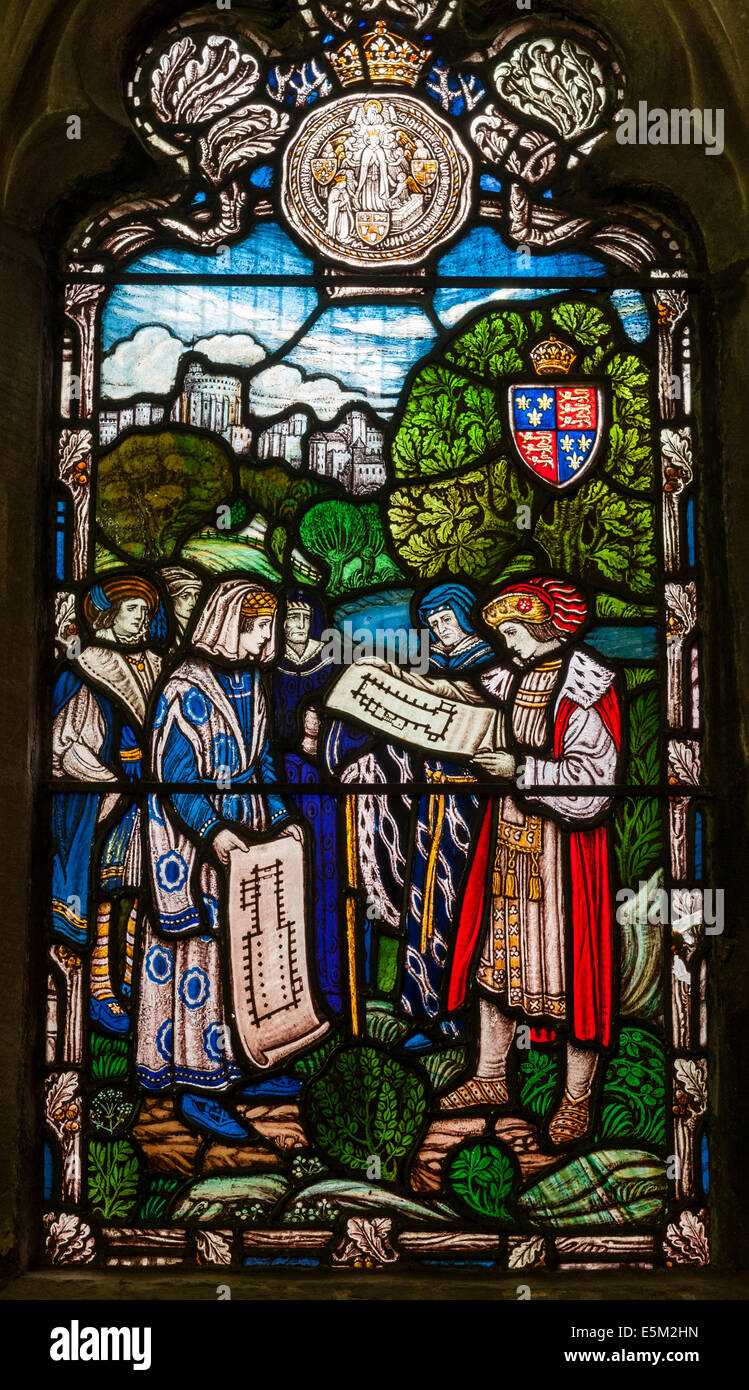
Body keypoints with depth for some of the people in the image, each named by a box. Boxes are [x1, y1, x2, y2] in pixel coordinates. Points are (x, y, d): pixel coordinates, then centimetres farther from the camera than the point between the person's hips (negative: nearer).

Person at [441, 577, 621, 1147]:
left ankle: (577, 1098, 17)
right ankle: (491, 1077, 30)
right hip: (507, 842, 7)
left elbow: (592, 786, -20)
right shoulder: (507, 678, 9)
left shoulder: (586, 688, -13)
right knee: (496, 959, 14)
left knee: (568, 968, 1)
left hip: (565, 849, -7)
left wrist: (520, 770, -24)